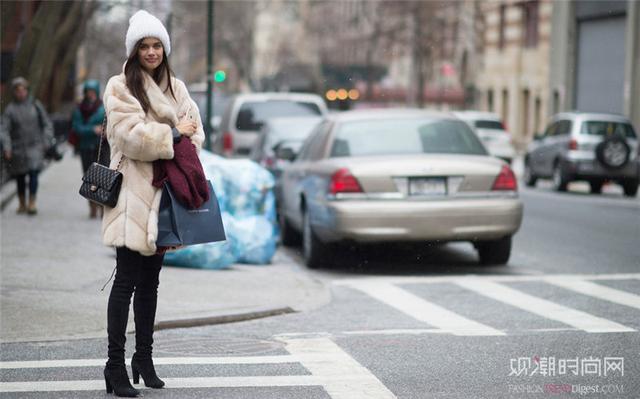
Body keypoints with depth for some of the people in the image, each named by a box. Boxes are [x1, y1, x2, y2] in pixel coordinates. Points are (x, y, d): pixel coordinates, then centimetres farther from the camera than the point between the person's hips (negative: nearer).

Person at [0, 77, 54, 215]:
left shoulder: (35, 105, 5)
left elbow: (47, 124, 9)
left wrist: (46, 142, -1)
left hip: (34, 146, 0)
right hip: (18, 148, 0)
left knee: (34, 174, -14)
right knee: (20, 178, 7)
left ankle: (32, 203, -12)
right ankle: (22, 204, 21)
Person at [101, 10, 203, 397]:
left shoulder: (176, 87, 16)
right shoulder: (120, 88, -4)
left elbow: (194, 129, 11)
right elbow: (131, 134, -15)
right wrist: (173, 134, -10)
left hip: (164, 191, 6)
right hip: (134, 192, -6)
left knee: (150, 281, 12)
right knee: (127, 280, -8)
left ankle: (144, 357, 20)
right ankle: (115, 364, -5)